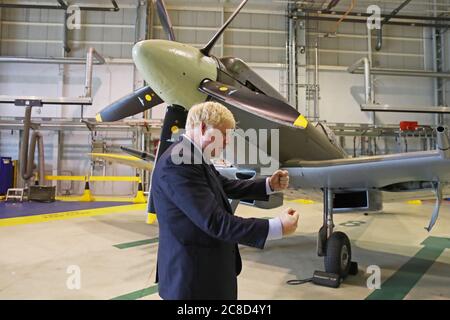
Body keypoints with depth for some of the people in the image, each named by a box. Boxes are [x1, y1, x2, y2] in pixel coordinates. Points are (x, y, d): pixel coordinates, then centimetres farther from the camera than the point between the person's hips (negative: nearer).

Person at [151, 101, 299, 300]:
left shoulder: (195, 158, 6)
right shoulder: (178, 163, -26)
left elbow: (227, 186, 14)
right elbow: (214, 222, -29)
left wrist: (269, 184, 0)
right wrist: (276, 227, -26)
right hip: (193, 273, -10)